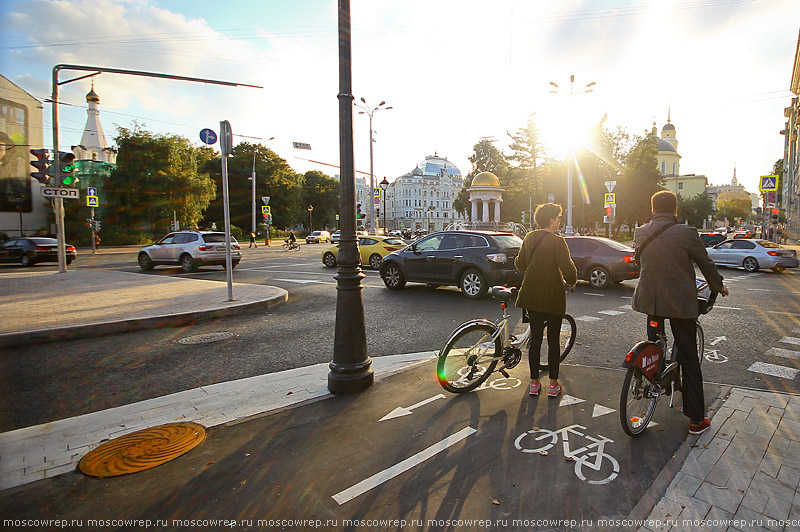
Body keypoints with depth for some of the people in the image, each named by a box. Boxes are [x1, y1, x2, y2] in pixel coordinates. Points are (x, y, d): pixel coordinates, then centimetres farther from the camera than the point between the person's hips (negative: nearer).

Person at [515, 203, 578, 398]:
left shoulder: (529, 237, 5)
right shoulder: (557, 241, -13)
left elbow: (520, 264, 12)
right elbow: (568, 268, -17)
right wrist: (572, 282, 2)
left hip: (532, 294, 5)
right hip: (552, 296, -5)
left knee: (535, 337, 12)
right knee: (553, 340, 7)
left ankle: (534, 382, 19)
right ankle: (553, 385, 17)